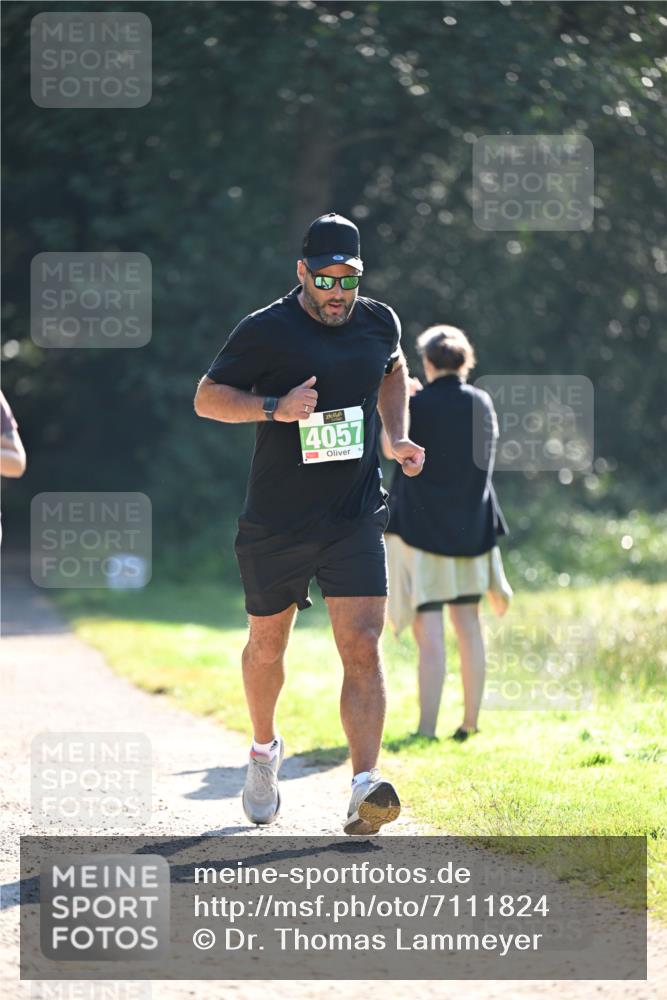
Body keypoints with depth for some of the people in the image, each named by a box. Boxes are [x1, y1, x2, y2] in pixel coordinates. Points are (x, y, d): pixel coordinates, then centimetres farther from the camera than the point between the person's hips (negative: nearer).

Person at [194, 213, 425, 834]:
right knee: (267, 644, 13)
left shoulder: (379, 323, 4)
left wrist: (397, 437, 12)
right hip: (274, 524, -2)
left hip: (355, 519, 2)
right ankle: (264, 749, 41)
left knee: (363, 648, -13)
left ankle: (365, 789, -19)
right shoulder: (266, 332, -9)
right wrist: (275, 408, -20)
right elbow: (207, 398, -4)